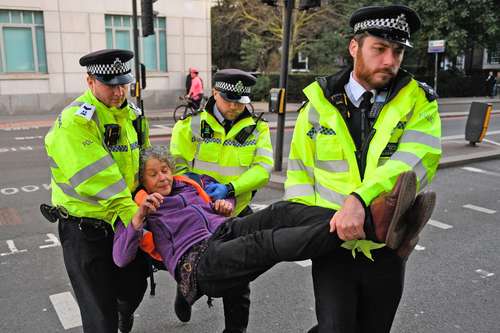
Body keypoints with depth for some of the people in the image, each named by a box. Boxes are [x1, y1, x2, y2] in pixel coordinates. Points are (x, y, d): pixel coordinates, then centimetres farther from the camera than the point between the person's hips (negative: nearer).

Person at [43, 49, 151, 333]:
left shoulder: (132, 112, 5)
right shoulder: (75, 121, -21)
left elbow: (143, 161, 15)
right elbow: (97, 177, -29)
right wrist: (130, 212, -33)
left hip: (125, 220, 7)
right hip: (84, 227, -7)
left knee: (135, 285, 24)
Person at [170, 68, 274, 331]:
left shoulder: (257, 129, -2)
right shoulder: (191, 124, -5)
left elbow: (262, 169, -12)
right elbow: (176, 166, -4)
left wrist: (230, 188, -25)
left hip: (237, 212, 1)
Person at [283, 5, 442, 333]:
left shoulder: (419, 102, -4)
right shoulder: (320, 101, -3)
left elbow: (416, 159, -21)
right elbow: (299, 170, 2)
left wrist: (360, 200, -36)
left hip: (388, 249, 2)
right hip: (333, 244, -1)